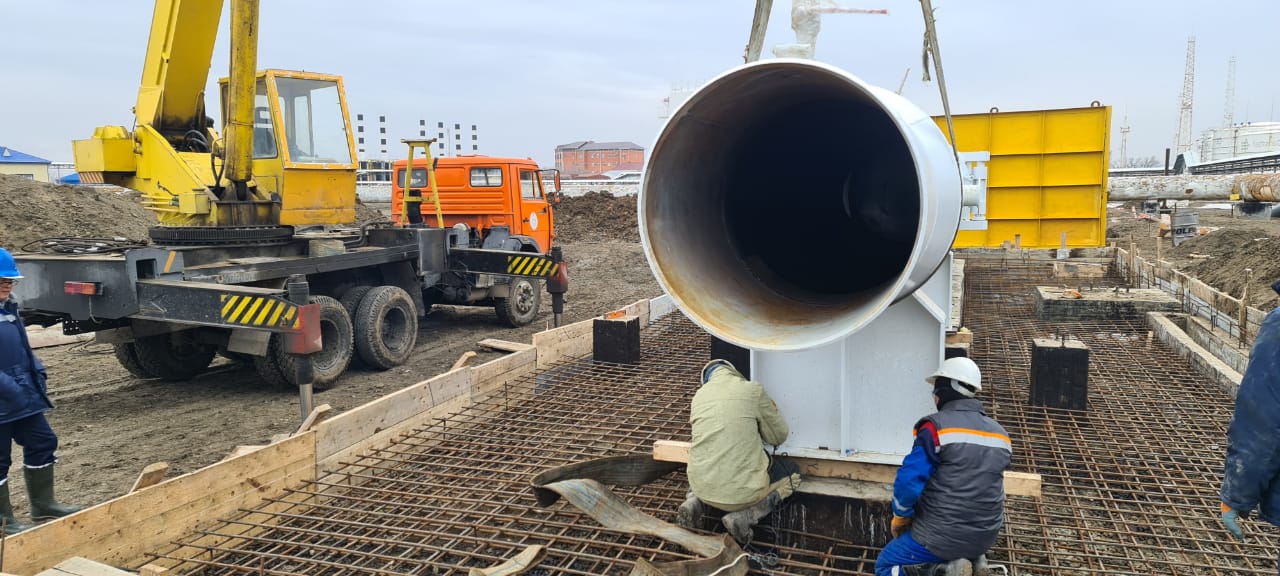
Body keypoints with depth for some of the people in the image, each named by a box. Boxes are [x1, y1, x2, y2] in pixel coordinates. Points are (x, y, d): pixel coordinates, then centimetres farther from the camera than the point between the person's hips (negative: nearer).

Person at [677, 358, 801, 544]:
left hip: (702, 488, 5)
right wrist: (769, 413, 26)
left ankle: (694, 502, 8)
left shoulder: (700, 395, 8)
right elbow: (779, 436, 5)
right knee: (793, 472, 22)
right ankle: (744, 516, -1)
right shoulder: (753, 390, -5)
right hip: (742, 491, -5)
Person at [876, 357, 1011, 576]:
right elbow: (986, 484, 15)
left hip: (942, 535, -7)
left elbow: (909, 482, -21)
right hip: (986, 535, 7)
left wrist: (901, 517, -3)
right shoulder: (1001, 434, 6)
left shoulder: (936, 427, -17)